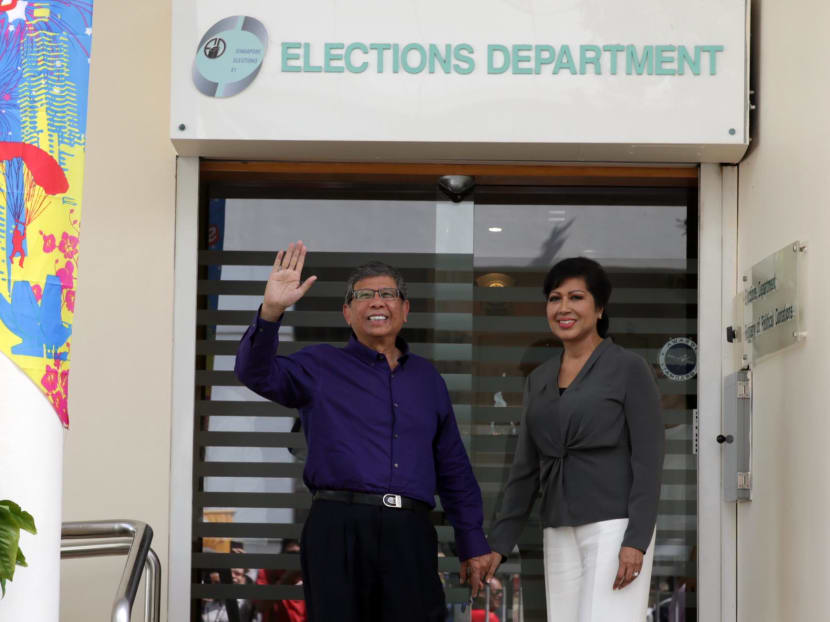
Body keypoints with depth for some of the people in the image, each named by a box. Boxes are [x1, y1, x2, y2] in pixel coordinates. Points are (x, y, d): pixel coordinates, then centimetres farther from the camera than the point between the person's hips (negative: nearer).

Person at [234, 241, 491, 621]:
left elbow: (454, 470, 21)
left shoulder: (426, 377, 20)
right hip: (340, 529, -3)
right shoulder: (321, 366, 11)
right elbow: (258, 374, -8)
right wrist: (271, 311, -24)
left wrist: (473, 544, 17)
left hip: (410, 534, 3)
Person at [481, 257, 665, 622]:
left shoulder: (629, 369, -4)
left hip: (615, 527, -6)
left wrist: (636, 541, -18)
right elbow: (525, 471, 16)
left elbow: (648, 461, -9)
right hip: (560, 534, 6)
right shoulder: (539, 380, 14)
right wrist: (499, 544, 10)